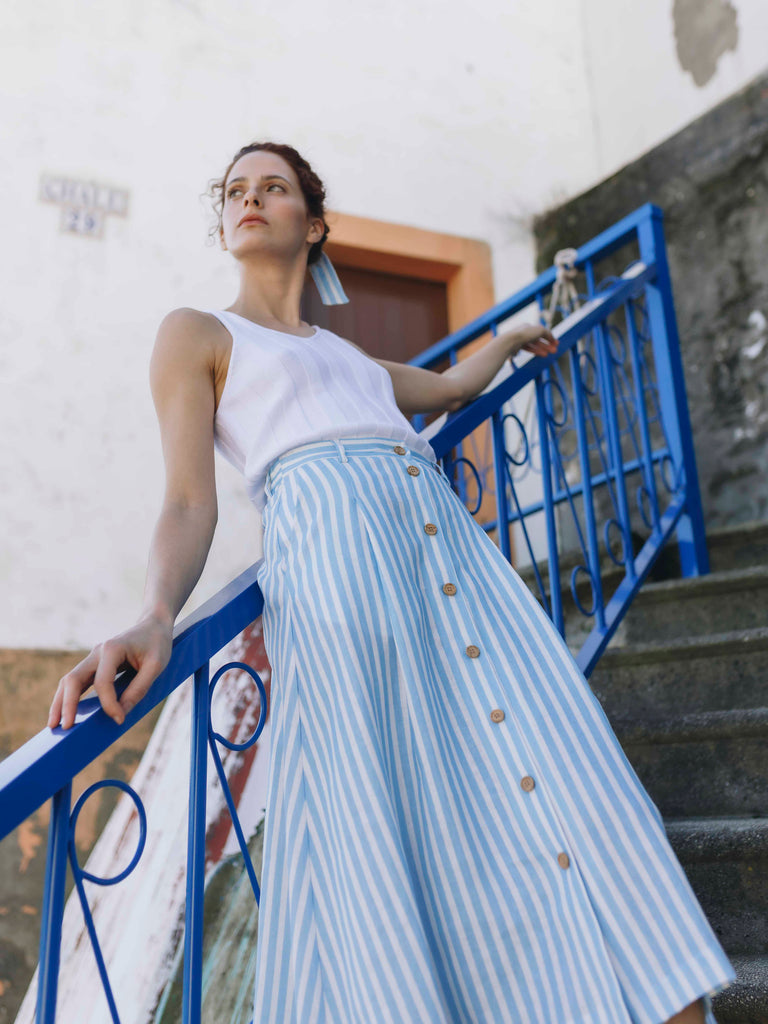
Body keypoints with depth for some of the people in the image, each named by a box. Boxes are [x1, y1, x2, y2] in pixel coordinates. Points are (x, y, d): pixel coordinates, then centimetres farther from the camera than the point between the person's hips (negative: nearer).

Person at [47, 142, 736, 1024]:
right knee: (387, 842, -15)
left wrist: (511, 338, 66)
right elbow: (189, 501, 3)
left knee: (554, 785, -5)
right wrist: (155, 616, -16)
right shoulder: (196, 333, 16)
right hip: (334, 552, -5)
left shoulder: (343, 352, 33)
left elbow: (445, 387, 49)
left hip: (454, 547, 6)